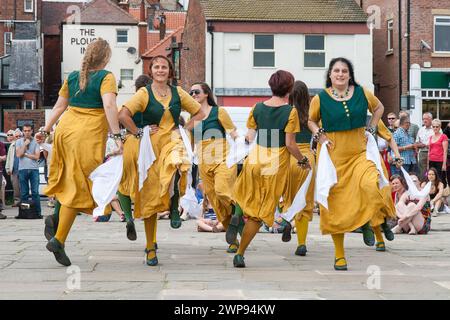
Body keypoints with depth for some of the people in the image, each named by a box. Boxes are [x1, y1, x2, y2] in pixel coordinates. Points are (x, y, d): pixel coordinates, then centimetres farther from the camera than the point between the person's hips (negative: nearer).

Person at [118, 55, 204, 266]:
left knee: (177, 162, -37)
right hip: (150, 147, -1)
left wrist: (184, 130, 4)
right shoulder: (144, 93, -3)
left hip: (172, 142, 1)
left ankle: (174, 207, -11)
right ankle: (150, 247, 16)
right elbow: (123, 115, -16)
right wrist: (138, 134, -12)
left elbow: (199, 113, 16)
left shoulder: (178, 93, 8)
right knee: (149, 198, 3)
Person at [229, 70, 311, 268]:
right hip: (277, 163, -3)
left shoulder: (258, 108, 2)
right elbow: (290, 144, -12)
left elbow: (249, 137, 5)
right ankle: (240, 254, 5)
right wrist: (303, 160, 3)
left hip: (255, 159, 3)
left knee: (244, 195, 30)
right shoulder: (290, 112, -9)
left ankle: (236, 217, 0)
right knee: (261, 212, 5)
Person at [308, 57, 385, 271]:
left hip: (359, 152, 1)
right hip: (333, 156, 0)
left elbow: (379, 108, 20)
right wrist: (319, 135, -1)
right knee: (335, 205, 2)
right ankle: (339, 255, 16)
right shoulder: (320, 99, -3)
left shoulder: (362, 93, 1)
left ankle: (366, 222, 4)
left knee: (370, 185, -29)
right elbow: (310, 120, 15)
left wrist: (370, 129, 9)